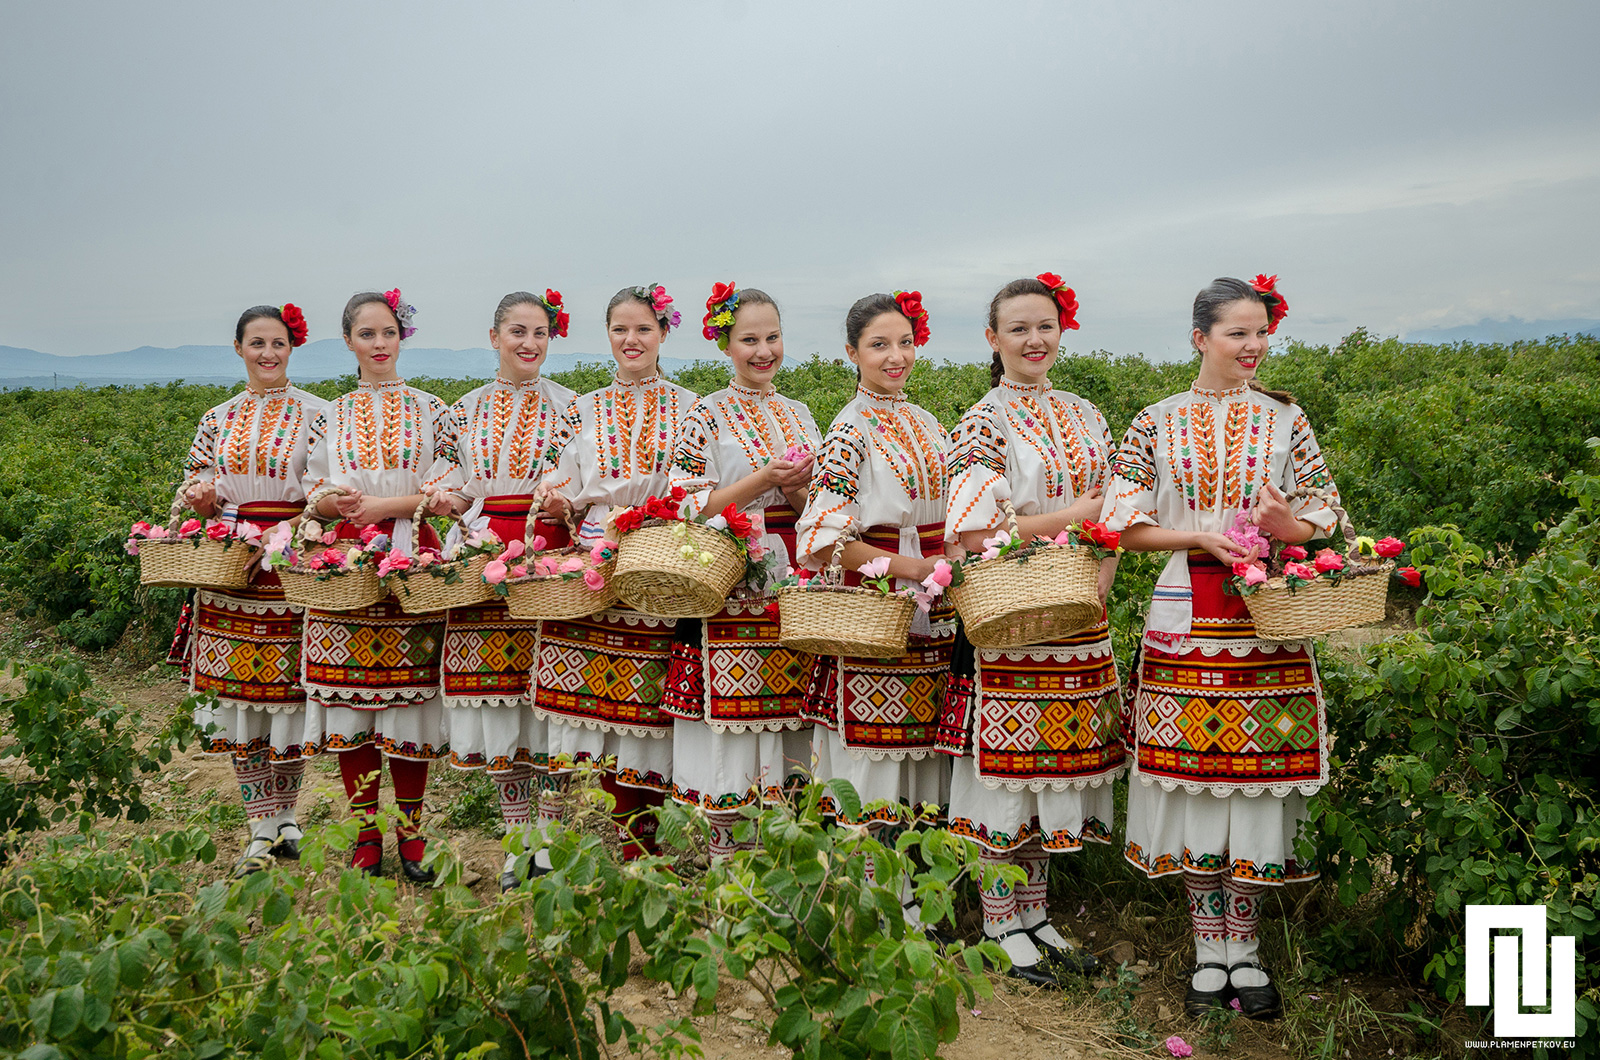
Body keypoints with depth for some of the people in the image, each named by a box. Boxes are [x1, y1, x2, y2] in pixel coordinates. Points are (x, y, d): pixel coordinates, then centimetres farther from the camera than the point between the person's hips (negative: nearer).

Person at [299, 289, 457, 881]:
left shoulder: (430, 410, 7)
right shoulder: (330, 417, 13)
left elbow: (448, 493, 0)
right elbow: (314, 498, 12)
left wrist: (385, 506, -12)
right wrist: (337, 501, -11)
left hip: (411, 563, -2)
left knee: (408, 695, -1)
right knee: (349, 699, 1)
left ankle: (411, 832, 12)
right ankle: (366, 833, 14)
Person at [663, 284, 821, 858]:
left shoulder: (798, 415, 14)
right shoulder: (706, 415, -1)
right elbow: (686, 505, -9)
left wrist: (799, 492, -6)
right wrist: (763, 479, -16)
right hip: (729, 592, -4)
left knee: (788, 714, 6)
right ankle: (724, 856, 10)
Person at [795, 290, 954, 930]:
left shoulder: (925, 423, 15)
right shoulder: (852, 429, -8)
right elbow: (822, 535, -16)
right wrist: (908, 567, -16)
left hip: (929, 619, 7)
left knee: (918, 751, 11)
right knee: (872, 757, -1)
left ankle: (916, 897, 23)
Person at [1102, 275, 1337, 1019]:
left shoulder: (1285, 419, 7)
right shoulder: (1157, 423, 4)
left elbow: (1322, 520, 7)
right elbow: (1125, 523, 2)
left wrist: (1278, 523, -15)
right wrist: (1200, 538, -12)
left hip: (1267, 622, 1)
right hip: (1185, 620, -1)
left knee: (1255, 778, 2)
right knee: (1193, 782, 3)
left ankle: (1244, 949, 16)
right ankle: (1209, 949, 17)